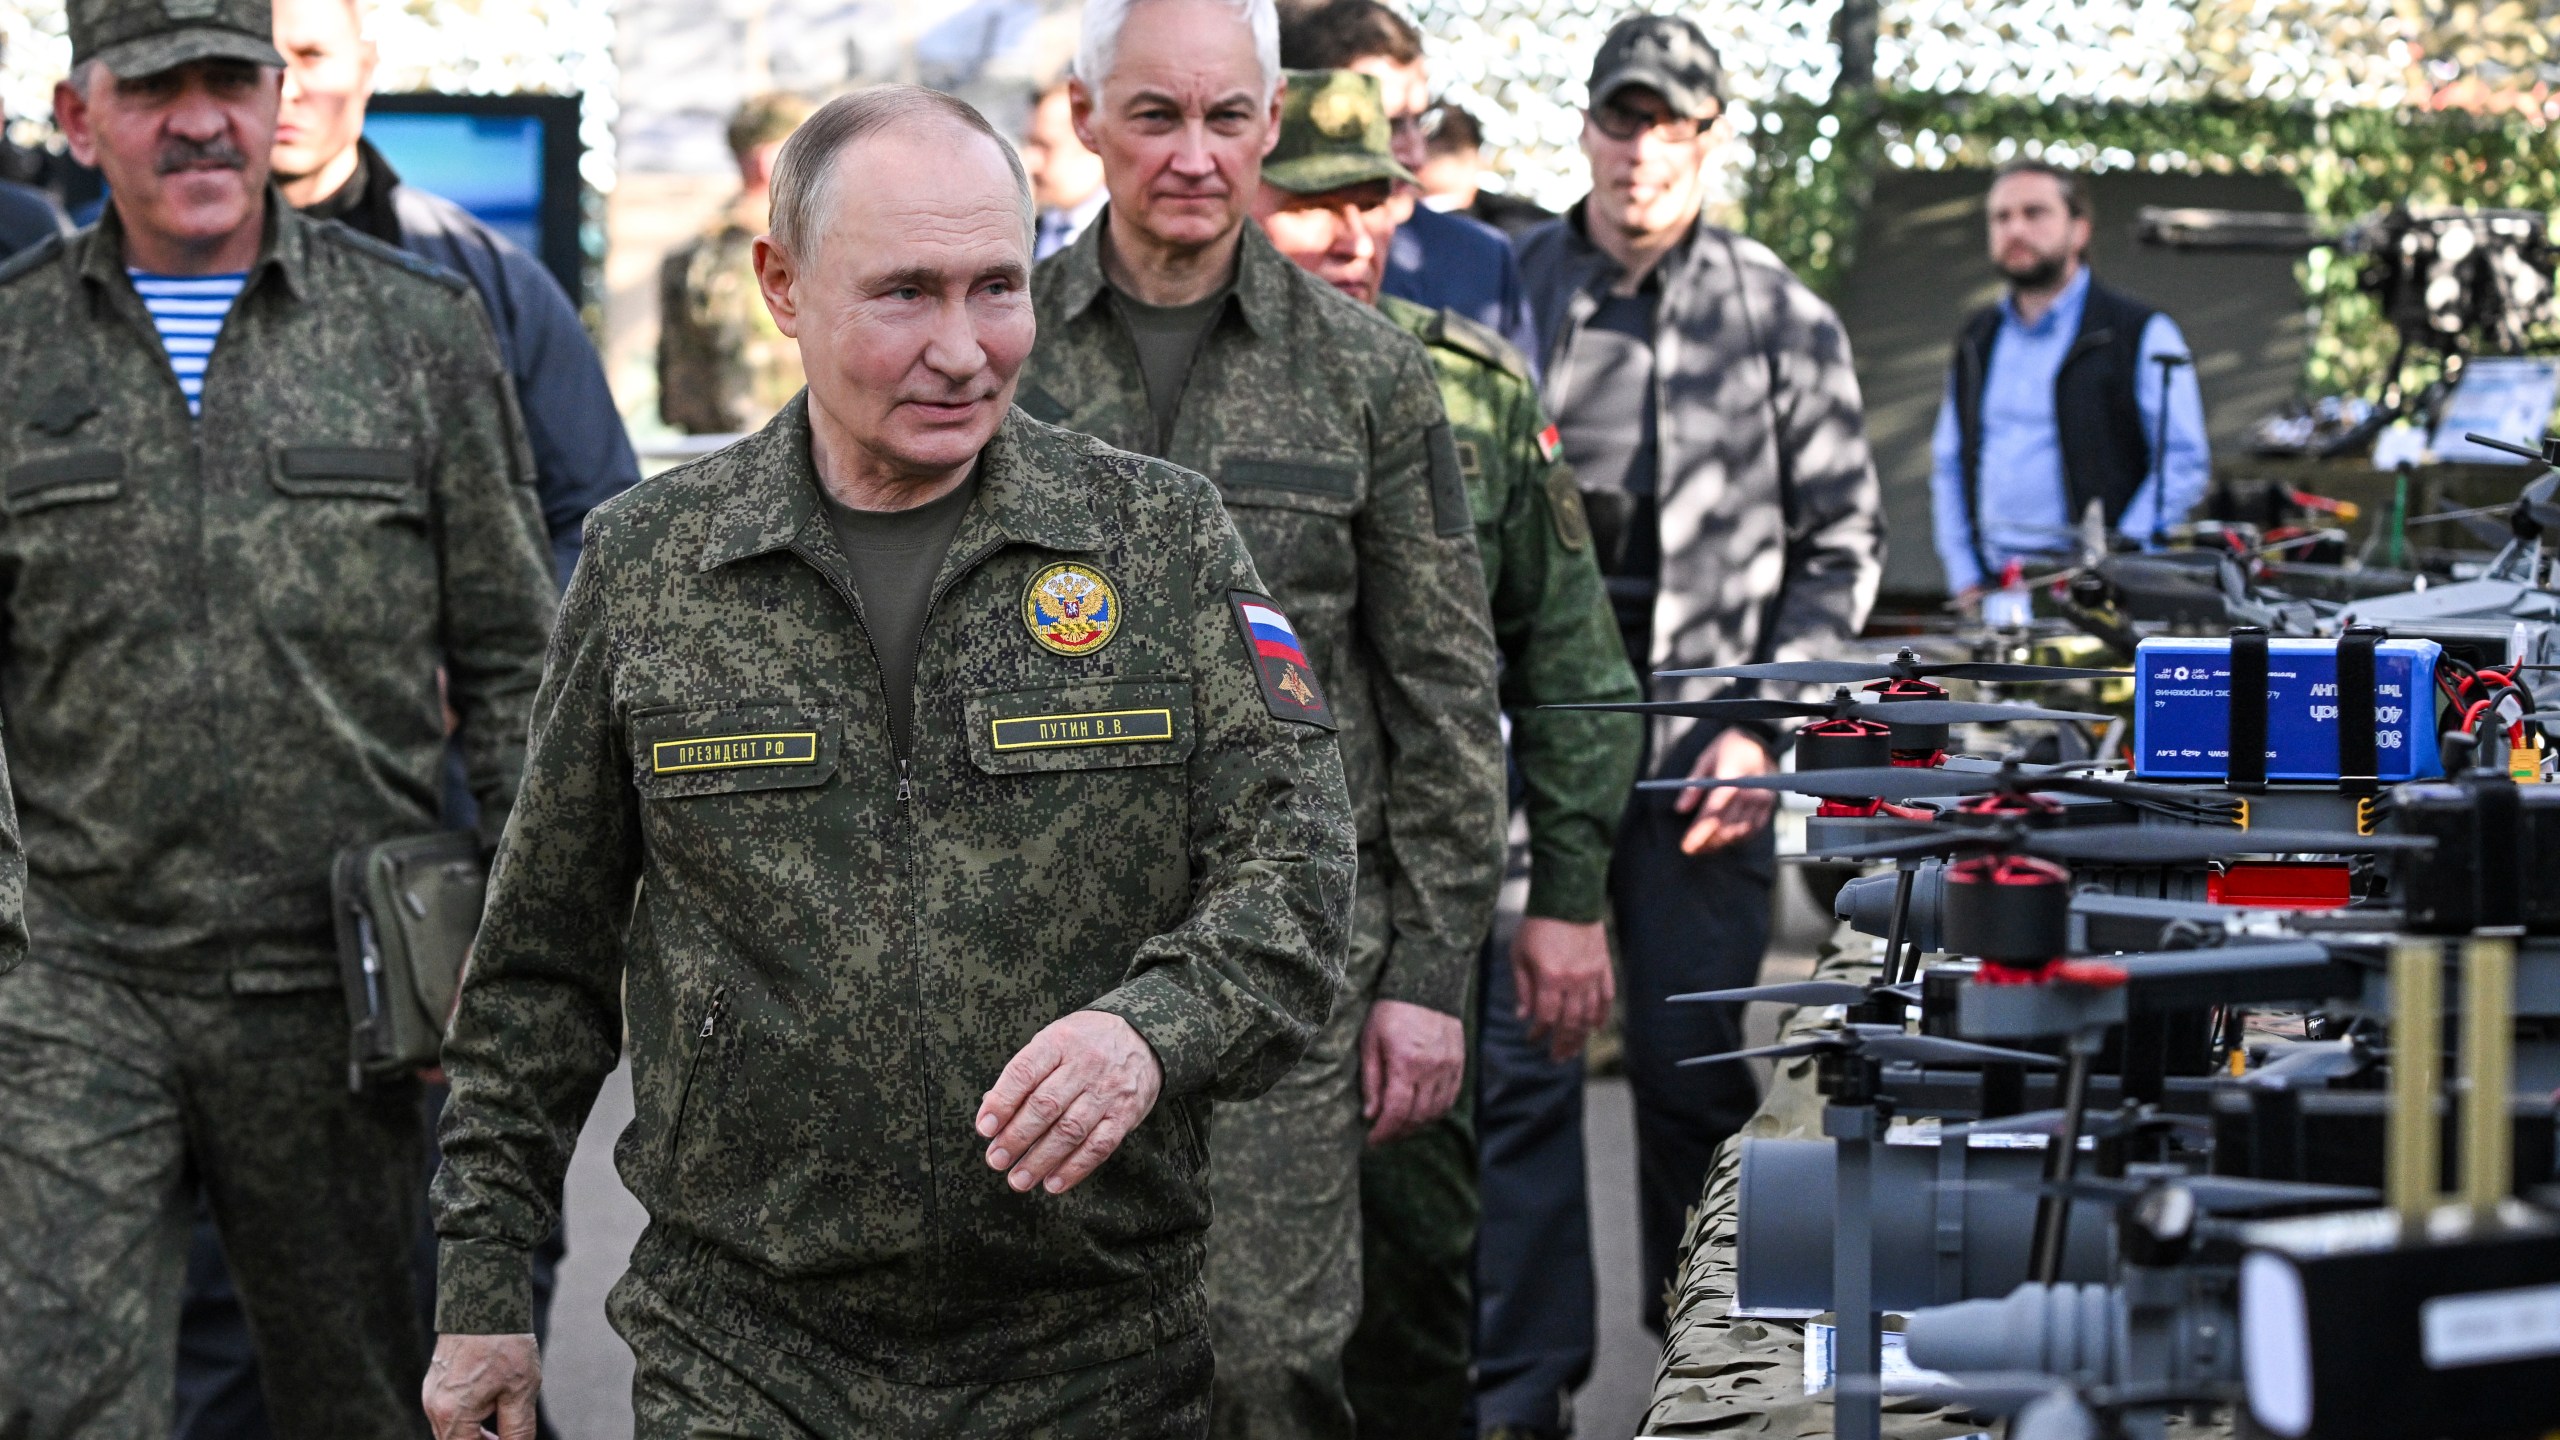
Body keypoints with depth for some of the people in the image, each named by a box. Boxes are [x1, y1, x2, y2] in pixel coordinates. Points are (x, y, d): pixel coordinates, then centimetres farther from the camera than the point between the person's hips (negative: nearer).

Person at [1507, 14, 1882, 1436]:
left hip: (1701, 749, 0)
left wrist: (1763, 727, -3)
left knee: (1695, 1077, 6)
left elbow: (1838, 545, 6)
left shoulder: (1782, 321, 5)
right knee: (1523, 1070, -3)